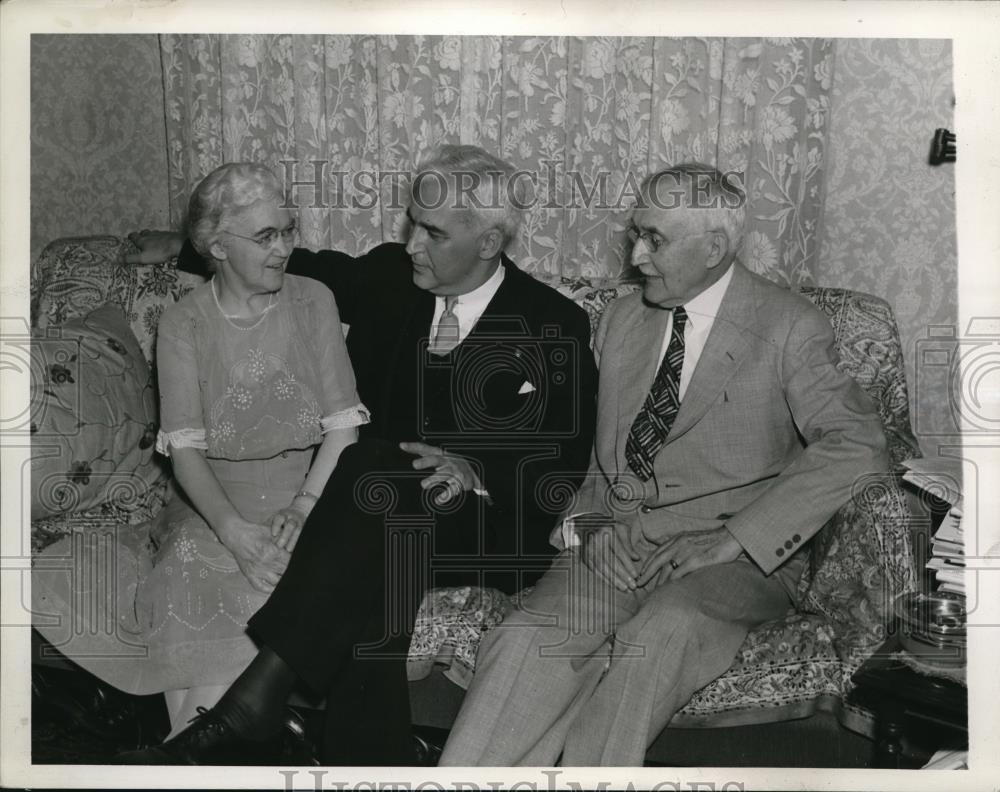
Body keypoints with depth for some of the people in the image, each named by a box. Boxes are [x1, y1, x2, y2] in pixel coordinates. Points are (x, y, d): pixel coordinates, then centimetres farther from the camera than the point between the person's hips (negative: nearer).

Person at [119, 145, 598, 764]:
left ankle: (253, 701, -35)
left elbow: (569, 464, -4)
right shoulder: (387, 278, 9)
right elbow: (303, 268, 27)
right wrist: (182, 249, 21)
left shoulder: (556, 324, -1)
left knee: (373, 474, -35)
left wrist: (477, 473, -22)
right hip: (384, 508, 4)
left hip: (486, 531, -3)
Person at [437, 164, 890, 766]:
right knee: (527, 641, -25)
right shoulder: (623, 320, 18)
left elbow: (857, 445, -10)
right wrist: (584, 523, -1)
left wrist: (738, 539, -17)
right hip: (615, 549, 4)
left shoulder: (789, 327, 1)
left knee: (660, 634, -35)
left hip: (733, 559, -3)